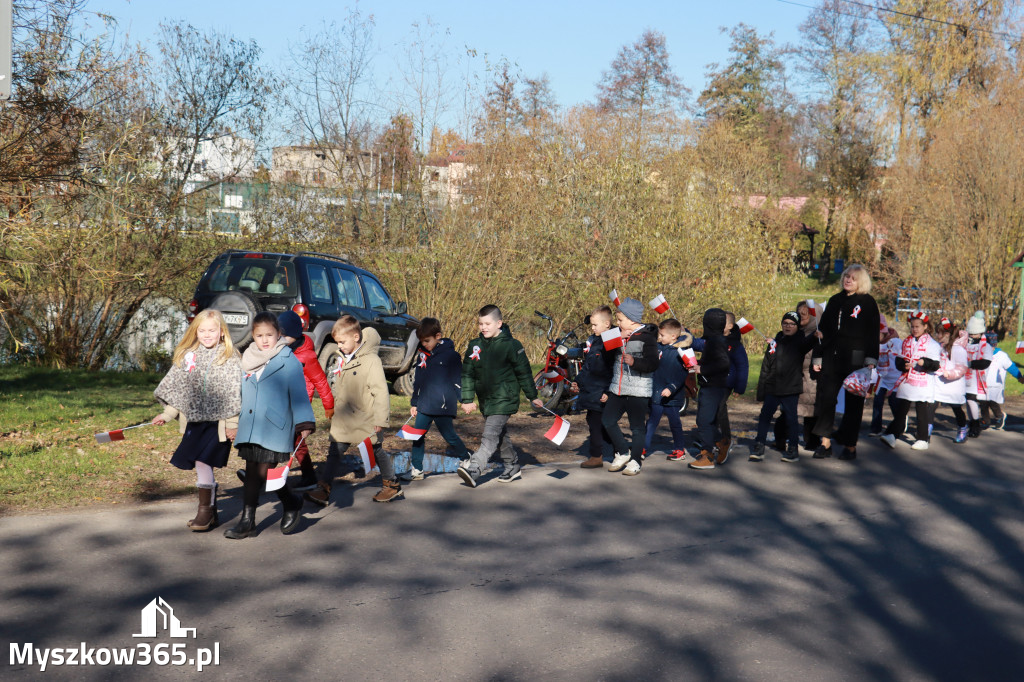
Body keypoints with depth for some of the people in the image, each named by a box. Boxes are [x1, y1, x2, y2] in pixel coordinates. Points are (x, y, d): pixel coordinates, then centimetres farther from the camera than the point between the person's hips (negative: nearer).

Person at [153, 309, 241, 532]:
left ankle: (205, 510, 1)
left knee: (203, 461, -13)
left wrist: (232, 423, -8)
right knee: (202, 465, 8)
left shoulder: (230, 358, -5)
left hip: (217, 420, -5)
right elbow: (175, 386, 16)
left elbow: (234, 393, -6)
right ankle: (211, 513, 19)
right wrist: (167, 414, 11)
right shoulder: (187, 356, 9)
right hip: (194, 419, 5)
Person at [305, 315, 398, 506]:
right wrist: (334, 409, 23)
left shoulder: (371, 361, -18)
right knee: (334, 452, 0)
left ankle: (393, 486, 26)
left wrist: (381, 419, -19)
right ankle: (322, 490, 0)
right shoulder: (344, 359, 9)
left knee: (376, 451, 8)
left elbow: (381, 392, -19)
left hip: (365, 420, -7)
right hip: (343, 420, 7)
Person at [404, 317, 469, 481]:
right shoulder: (422, 354, 12)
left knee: (449, 436, 2)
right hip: (424, 405, 6)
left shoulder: (451, 355, -7)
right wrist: (414, 403, 20)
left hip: (443, 406, -6)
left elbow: (458, 381, -4)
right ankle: (416, 470, 10)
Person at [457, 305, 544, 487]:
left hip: (504, 399, -6)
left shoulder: (511, 345, -8)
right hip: (485, 400, 6)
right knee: (500, 435, 16)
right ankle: (513, 467, 30)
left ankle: (473, 469, -26)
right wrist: (467, 399, 1)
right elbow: (467, 374, 7)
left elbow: (524, 373, -1)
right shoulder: (475, 345, 5)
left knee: (490, 435, -16)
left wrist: (533, 396, 4)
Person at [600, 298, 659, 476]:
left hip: (638, 391, -7)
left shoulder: (647, 338, -8)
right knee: (607, 420, 0)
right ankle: (622, 452, 15)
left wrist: (635, 362, -34)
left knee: (637, 427, -1)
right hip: (617, 390, 7)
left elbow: (652, 364, -16)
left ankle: (635, 460, 11)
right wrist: (607, 391, 22)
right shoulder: (619, 337, 15)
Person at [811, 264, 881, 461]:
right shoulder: (835, 300, 15)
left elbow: (873, 333, -3)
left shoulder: (868, 303, 1)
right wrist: (817, 357, 11)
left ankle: (850, 446, 10)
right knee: (825, 398, -1)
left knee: (853, 402, 2)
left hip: (855, 360, -4)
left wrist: (870, 360, -11)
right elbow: (823, 329, 16)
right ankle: (825, 443, 7)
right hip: (831, 359, 4)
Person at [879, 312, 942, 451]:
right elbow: (898, 360, 13)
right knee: (900, 410, 2)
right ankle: (892, 435, 0)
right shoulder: (906, 342, 12)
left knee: (923, 412, 4)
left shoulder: (931, 344, -5)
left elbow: (936, 365, -10)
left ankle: (923, 440, 11)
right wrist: (903, 365, -8)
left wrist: (925, 362, -29)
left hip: (923, 384, -4)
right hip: (906, 381, 4)